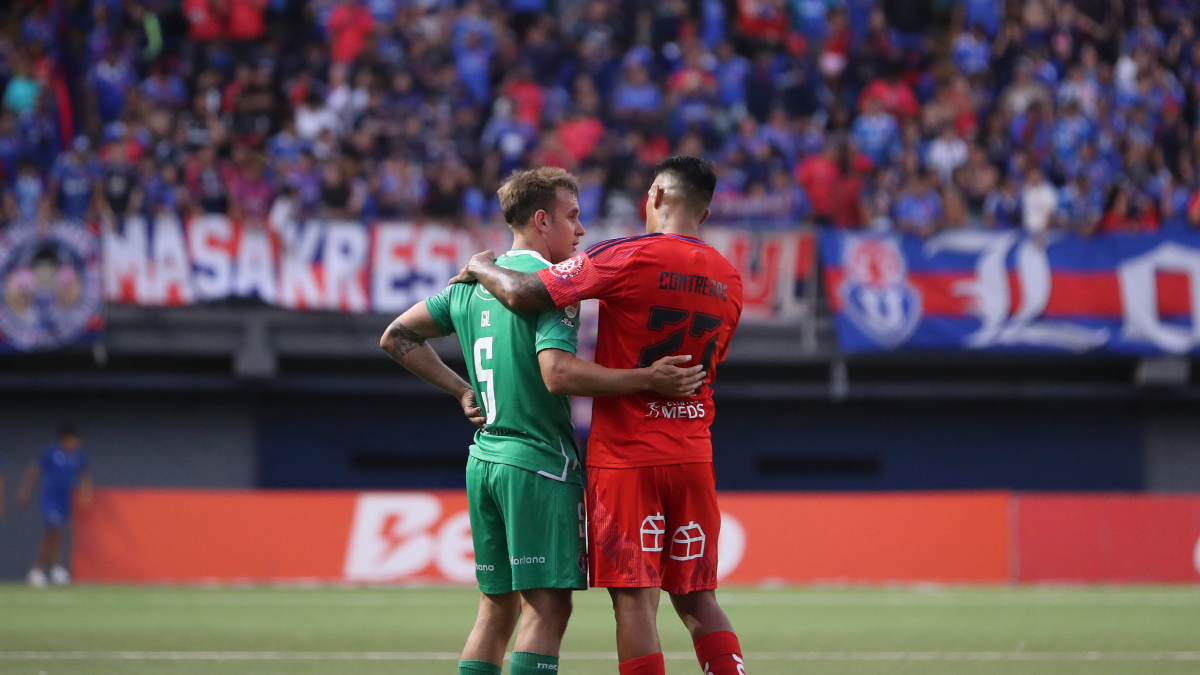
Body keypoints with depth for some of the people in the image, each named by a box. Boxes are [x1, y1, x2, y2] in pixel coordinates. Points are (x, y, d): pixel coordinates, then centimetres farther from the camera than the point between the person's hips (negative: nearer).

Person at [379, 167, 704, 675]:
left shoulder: (471, 283, 14)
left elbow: (397, 337, 20)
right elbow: (558, 374, -24)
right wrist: (646, 379, -22)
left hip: (484, 459, 8)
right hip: (538, 461, -8)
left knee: (497, 606, 12)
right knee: (547, 605, -8)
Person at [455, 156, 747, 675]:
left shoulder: (625, 258, -11)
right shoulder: (728, 279, 8)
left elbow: (522, 295, -13)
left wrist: (481, 268, 7)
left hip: (625, 456, -5)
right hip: (693, 457, 5)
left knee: (634, 601, -5)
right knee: (697, 599, 10)